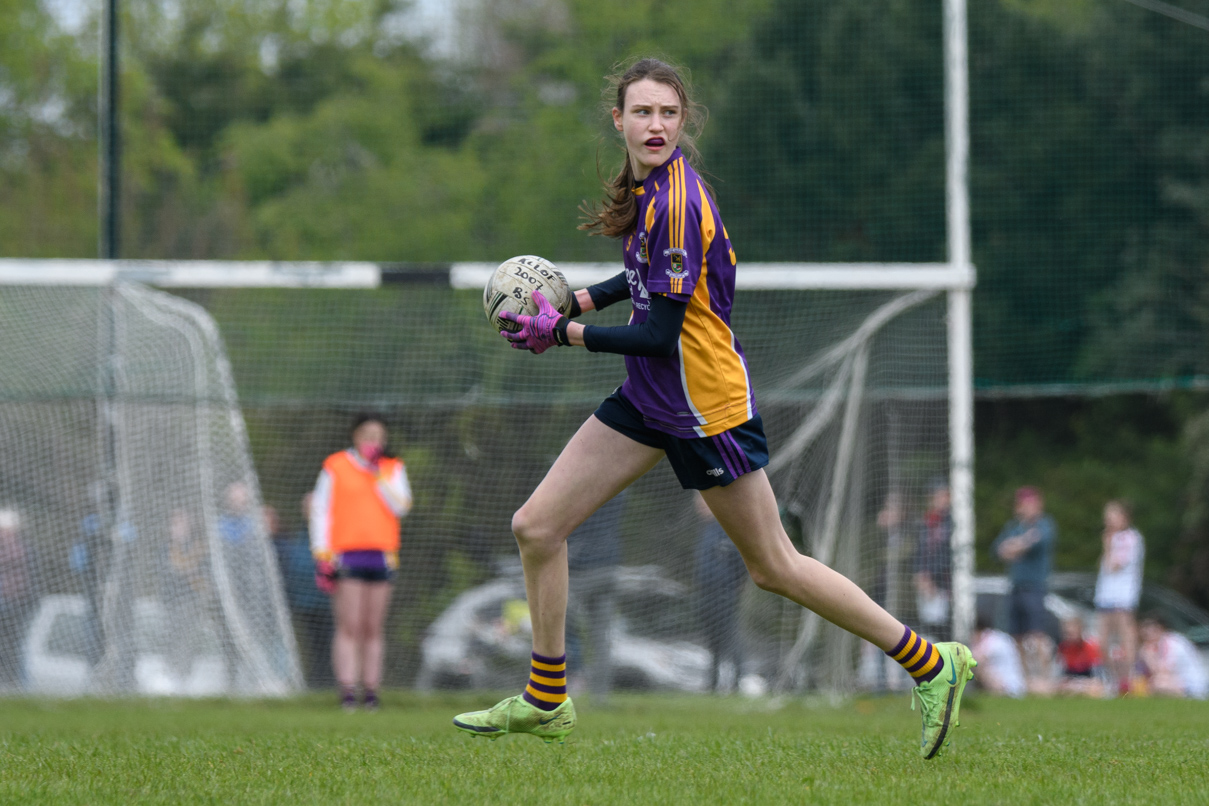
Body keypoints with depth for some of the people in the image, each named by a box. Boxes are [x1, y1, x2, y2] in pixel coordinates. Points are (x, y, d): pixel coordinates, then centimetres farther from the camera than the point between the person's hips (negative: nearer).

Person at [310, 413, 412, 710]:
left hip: (382, 555, 3)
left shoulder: (393, 469, 14)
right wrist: (322, 553, -3)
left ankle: (371, 690, 4)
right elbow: (320, 510, 5)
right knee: (349, 627, -10)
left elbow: (400, 507, 0)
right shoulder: (335, 466, 6)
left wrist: (378, 474, -4)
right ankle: (347, 690, -14)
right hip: (346, 554, -3)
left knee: (374, 629, 3)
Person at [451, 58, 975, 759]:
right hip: (649, 400, 9)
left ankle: (934, 665, 13)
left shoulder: (676, 204, -24)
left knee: (774, 568, 1)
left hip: (705, 405, -9)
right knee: (536, 528, 5)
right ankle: (546, 702, 18)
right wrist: (582, 299, 10)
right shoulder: (649, 187, 3)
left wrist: (562, 332, -15)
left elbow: (658, 333, -24)